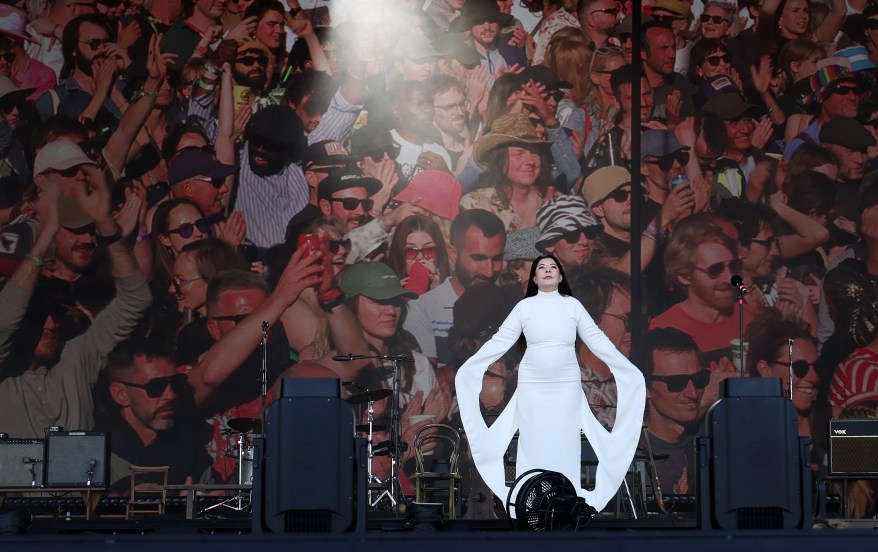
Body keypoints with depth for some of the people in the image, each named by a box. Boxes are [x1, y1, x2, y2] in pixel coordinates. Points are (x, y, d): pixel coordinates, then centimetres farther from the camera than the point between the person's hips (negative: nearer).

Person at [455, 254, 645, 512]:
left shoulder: (573, 305, 6)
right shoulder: (524, 306, 4)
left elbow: (598, 341, 6)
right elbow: (499, 341, 2)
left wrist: (630, 371, 2)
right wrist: (468, 368, -5)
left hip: (567, 386, 1)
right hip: (532, 385, -1)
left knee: (565, 443, 0)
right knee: (534, 443, -1)